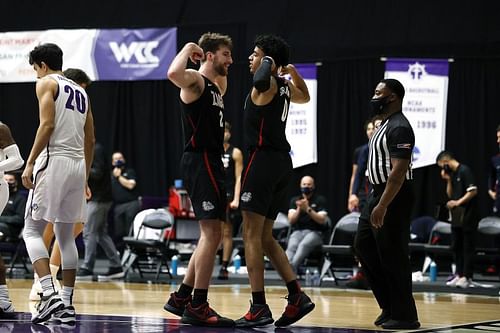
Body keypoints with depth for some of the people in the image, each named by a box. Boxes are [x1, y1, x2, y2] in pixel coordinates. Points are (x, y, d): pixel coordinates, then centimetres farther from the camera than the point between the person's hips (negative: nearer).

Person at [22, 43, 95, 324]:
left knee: (32, 230, -2)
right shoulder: (80, 91, 22)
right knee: (66, 236, 11)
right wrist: (85, 178, 26)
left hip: (54, 161, -7)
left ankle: (50, 294, -17)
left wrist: (30, 163, -13)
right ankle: (67, 305, 8)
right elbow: (91, 140, 21)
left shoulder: (46, 83, 0)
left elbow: (47, 124, -14)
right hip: (78, 164, 7)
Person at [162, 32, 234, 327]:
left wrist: (222, 69, 27)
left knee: (212, 235, 14)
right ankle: (198, 307, -13)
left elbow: (222, 87, 46)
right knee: (211, 232, -14)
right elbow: (174, 73, -32)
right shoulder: (195, 80, -8)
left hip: (211, 163, 10)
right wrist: (188, 49, -16)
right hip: (199, 161, -10)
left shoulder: (215, 87, 20)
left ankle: (182, 297, 20)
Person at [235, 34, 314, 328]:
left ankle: (259, 308, -9)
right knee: (265, 237, 15)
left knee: (252, 234, -6)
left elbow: (262, 77, -37)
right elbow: (305, 96, 37)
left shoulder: (266, 83, -10)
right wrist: (291, 69, 26)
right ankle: (298, 297, 8)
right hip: (282, 162, 9)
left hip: (264, 158, -9)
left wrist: (268, 61, -17)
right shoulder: (284, 86, 14)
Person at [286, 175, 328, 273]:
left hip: (314, 232, -2)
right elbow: (291, 220, 6)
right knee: (291, 246, -33)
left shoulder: (320, 200, 8)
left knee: (303, 245, -37)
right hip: (298, 231, 2)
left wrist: (308, 209, -15)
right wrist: (299, 209, -11)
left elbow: (322, 220, -4)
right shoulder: (295, 200, 17)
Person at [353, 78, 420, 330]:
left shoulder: (399, 128, -17)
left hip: (393, 196, -11)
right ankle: (390, 307, 17)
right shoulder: (385, 125, 15)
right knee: (363, 246, 11)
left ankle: (404, 315, 1)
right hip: (378, 194, 11)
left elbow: (399, 170, -24)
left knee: (393, 256, -7)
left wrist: (382, 206, -28)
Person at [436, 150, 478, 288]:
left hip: (467, 215, -9)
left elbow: (473, 191, -17)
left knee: (468, 247, -4)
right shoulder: (452, 174, 14)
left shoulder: (464, 171, -11)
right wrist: (448, 180, 6)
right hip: (456, 216, 9)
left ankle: (467, 277, -3)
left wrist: (458, 202, -19)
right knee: (456, 246, 10)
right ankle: (459, 275, 16)